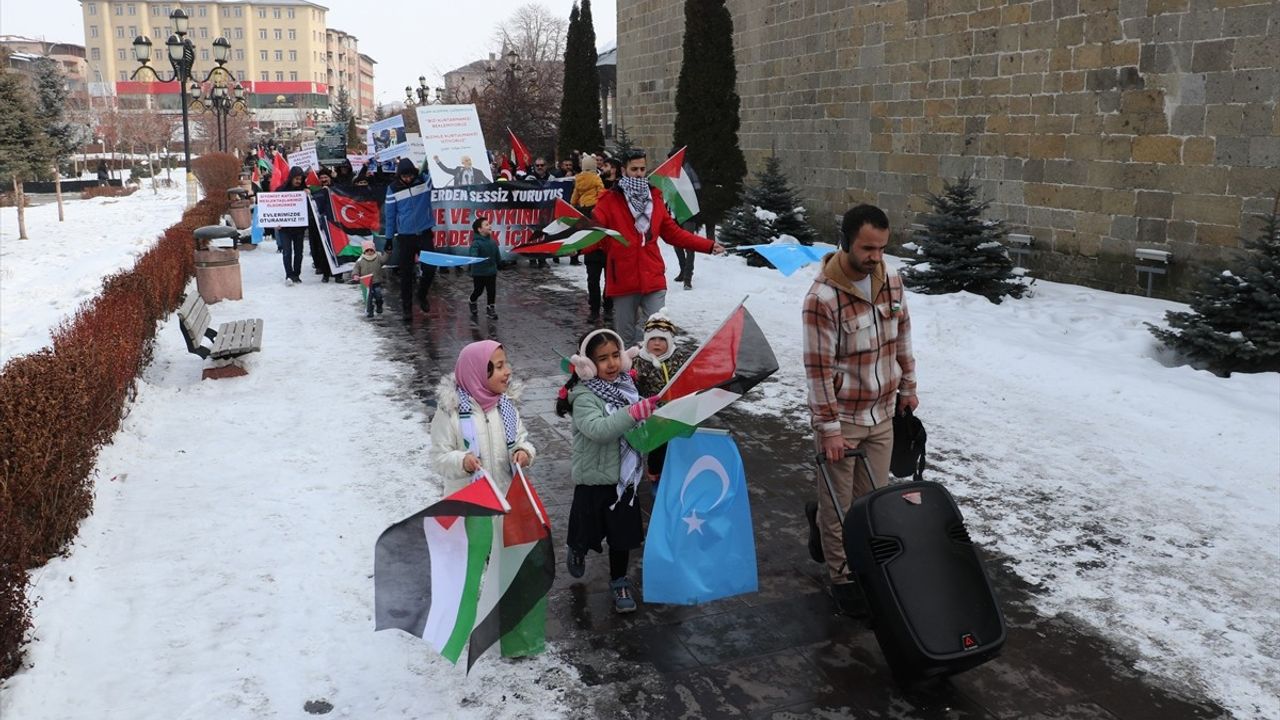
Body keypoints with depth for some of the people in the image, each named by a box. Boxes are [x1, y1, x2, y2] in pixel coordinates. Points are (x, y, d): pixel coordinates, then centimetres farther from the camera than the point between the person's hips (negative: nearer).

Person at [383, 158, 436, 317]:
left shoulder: (425, 181, -4)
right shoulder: (393, 189, -6)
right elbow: (389, 215, 0)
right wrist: (388, 238, 1)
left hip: (425, 233, 1)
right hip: (405, 237, -1)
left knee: (430, 268, -1)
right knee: (406, 274, 5)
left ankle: (422, 296, 26)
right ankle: (407, 306, 17)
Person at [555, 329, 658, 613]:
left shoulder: (625, 385, 0)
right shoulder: (584, 395, -18)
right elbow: (598, 429, -36)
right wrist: (634, 412, -45)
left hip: (624, 476, 5)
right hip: (594, 478, -4)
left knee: (623, 533, 13)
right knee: (588, 530, 13)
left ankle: (619, 583, 33)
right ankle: (577, 551, 47)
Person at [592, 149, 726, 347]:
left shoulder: (654, 198, 13)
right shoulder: (610, 200, -1)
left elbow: (673, 233, 18)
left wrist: (708, 245, 14)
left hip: (653, 279, 3)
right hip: (623, 280, -3)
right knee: (627, 337, 8)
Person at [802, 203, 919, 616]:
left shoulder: (891, 281, 0)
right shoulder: (823, 297, -21)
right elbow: (818, 368, -19)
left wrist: (908, 388, 17)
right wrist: (829, 427, -17)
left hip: (883, 413, 6)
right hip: (842, 419, -6)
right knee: (839, 503, 8)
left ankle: (821, 521, 40)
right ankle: (842, 576, 25)